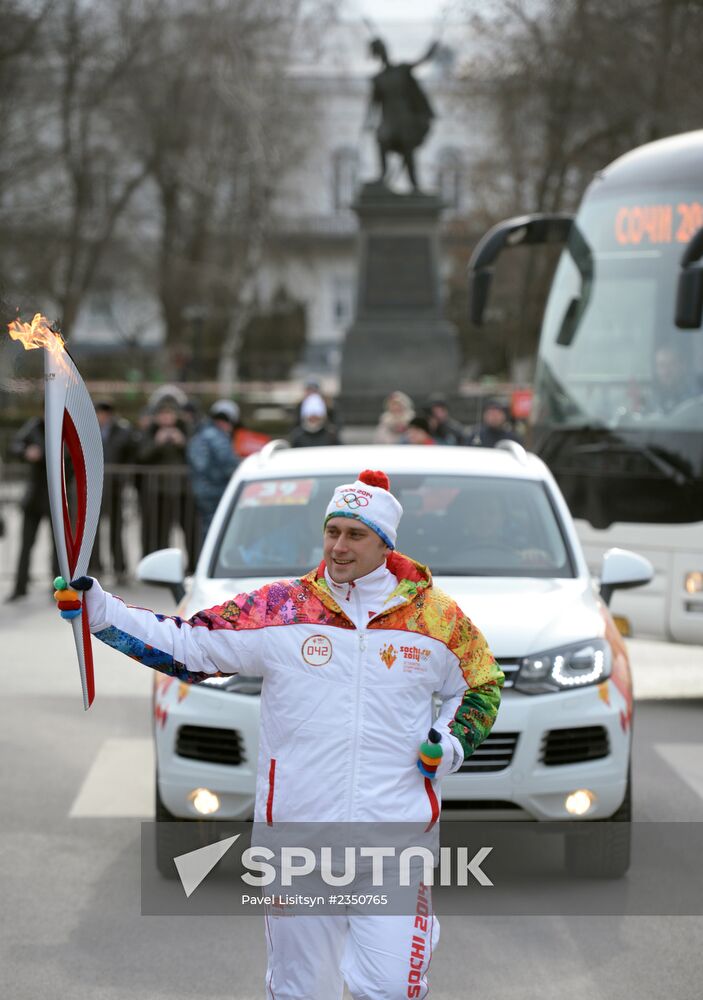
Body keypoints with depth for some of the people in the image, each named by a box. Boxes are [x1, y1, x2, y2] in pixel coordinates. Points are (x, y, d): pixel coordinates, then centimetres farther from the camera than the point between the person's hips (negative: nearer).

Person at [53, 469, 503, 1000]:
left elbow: (483, 685, 17)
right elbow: (185, 645, 3)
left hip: (397, 835, -1)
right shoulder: (277, 609, 0)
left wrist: (456, 739, 0)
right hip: (296, 826, 1)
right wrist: (101, 610, -6)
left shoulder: (436, 615, 2)